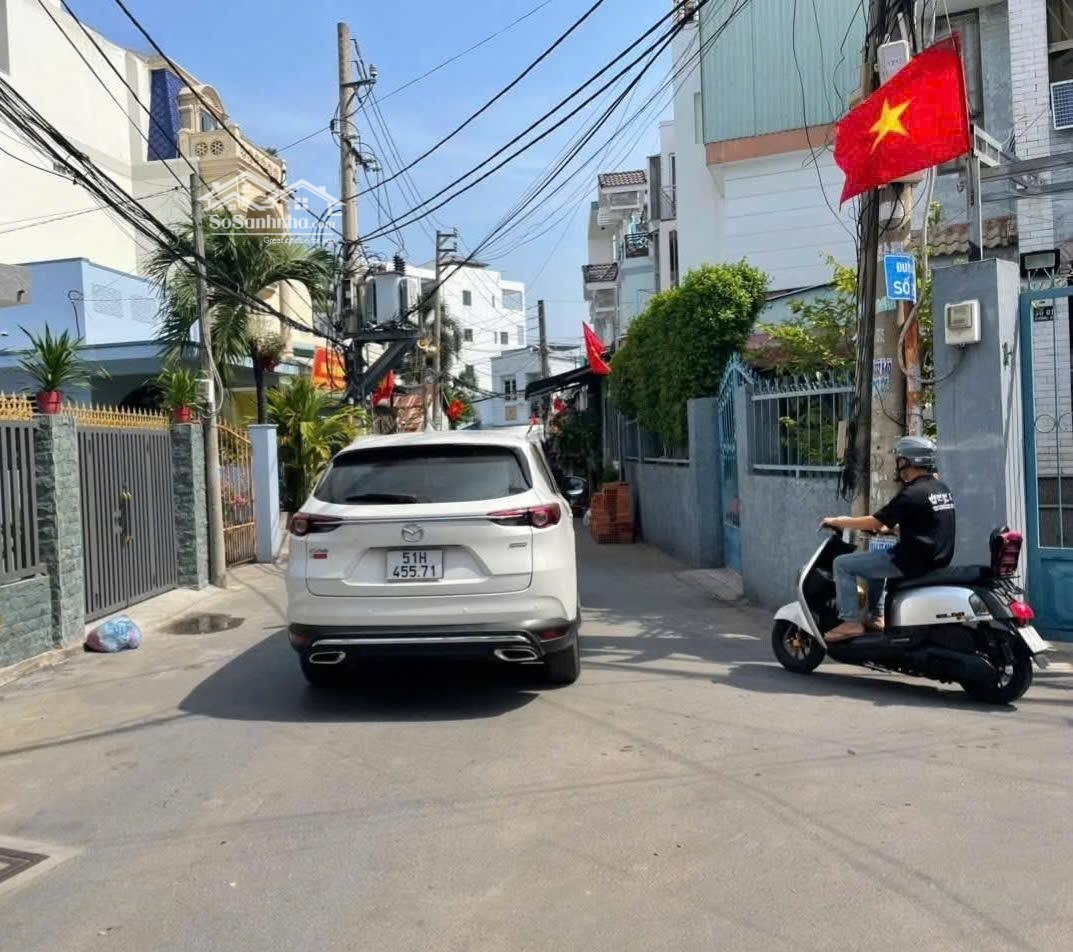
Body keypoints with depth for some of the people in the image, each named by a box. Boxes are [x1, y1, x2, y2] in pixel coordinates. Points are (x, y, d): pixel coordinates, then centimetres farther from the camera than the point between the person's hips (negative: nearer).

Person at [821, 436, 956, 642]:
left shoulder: (912, 494, -17)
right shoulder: (942, 488, 11)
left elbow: (875, 522, -16)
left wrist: (837, 522, -4)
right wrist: (888, 528, 29)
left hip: (912, 562, -10)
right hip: (938, 561, 10)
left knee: (843, 564, -4)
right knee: (876, 559, 33)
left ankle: (851, 622, -7)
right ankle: (876, 617, 27)